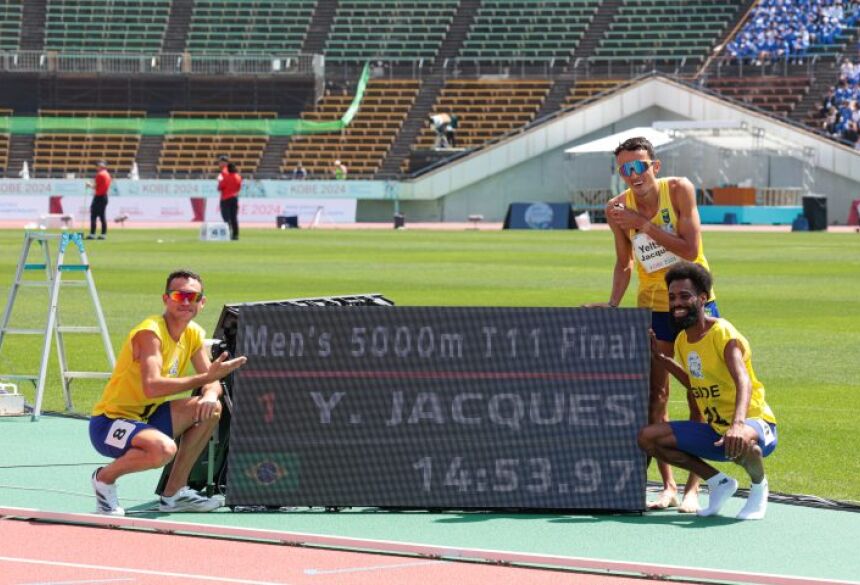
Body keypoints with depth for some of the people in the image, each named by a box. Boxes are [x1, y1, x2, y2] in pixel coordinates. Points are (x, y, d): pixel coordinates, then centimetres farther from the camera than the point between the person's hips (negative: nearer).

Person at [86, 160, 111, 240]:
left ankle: (92, 234, -12)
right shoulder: (107, 174, 14)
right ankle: (104, 234, 8)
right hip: (105, 196, 9)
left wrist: (89, 185, 3)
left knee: (93, 216, -7)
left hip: (98, 197, -9)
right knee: (103, 216, 10)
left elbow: (95, 186, -14)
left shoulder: (100, 174, -14)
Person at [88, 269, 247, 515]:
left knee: (211, 409, 1)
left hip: (146, 417, 9)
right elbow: (152, 386, -35)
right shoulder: (150, 333, -21)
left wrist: (210, 395, -18)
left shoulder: (193, 334, 6)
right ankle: (105, 477, -6)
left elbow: (211, 381, 8)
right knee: (163, 448, -36)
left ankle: (174, 494, 7)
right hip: (109, 423, -9)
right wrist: (207, 378, -35)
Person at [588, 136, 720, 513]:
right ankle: (668, 486, 7)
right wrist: (613, 304, -7)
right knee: (655, 397, 1)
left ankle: (692, 488, -2)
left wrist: (643, 224, -26)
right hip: (651, 307, 3)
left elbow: (691, 250, -23)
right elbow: (624, 263, 7)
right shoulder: (617, 209, -8)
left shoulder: (678, 190, -16)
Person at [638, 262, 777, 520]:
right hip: (714, 430, 8)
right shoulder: (682, 341, 6)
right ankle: (719, 483, 8)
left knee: (740, 441, -43)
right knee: (648, 438, -4)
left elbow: (743, 382, -36)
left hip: (754, 423, -8)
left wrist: (738, 424, -53)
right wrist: (661, 358, 18)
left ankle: (758, 485, -6)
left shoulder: (723, 334, -18)